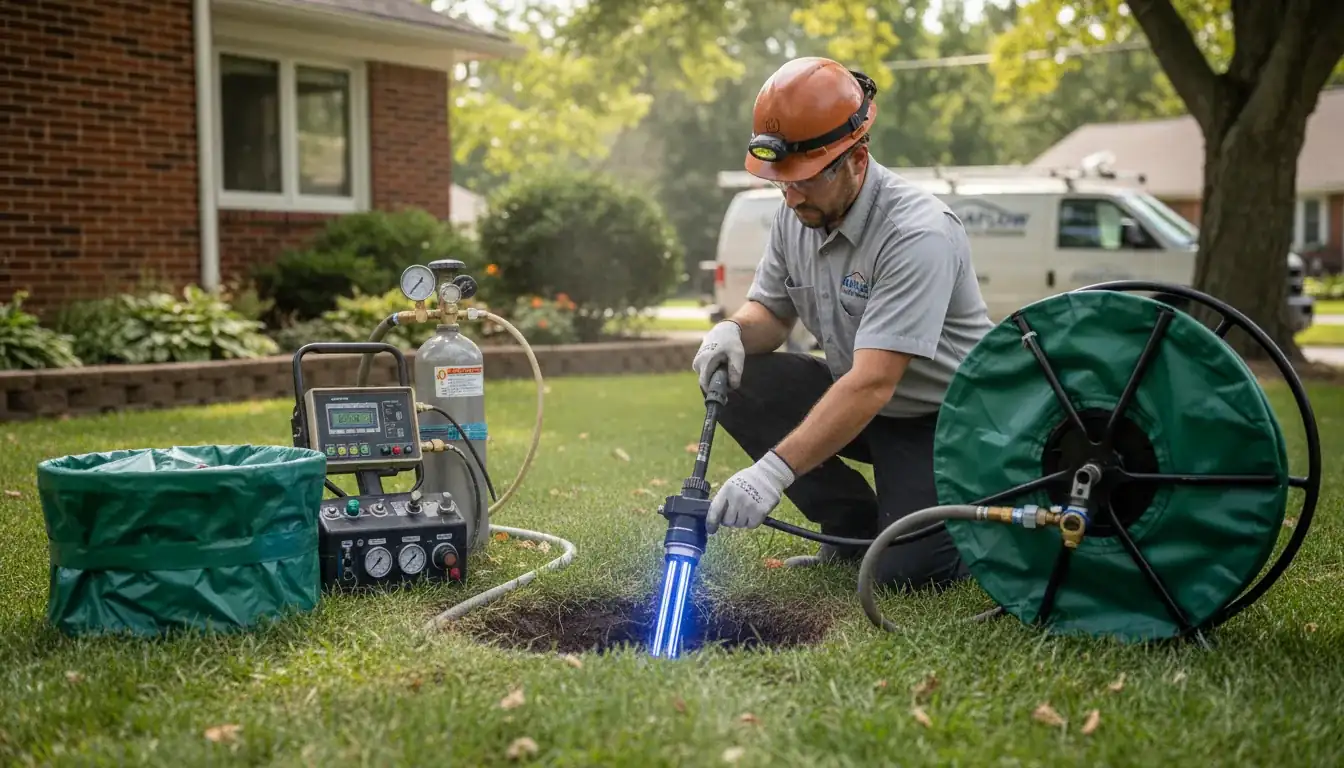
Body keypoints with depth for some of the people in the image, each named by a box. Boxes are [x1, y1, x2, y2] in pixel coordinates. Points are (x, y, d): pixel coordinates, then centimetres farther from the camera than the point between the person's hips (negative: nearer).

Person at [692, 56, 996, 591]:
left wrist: (774, 469, -42)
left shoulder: (918, 235, -29)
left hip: (944, 420, -7)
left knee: (907, 570, -24)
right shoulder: (797, 214, -5)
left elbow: (873, 384, -36)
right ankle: (856, 528, 1)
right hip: (857, 404, 7)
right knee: (737, 382, -15)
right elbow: (771, 311, 8)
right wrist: (734, 331, -18)